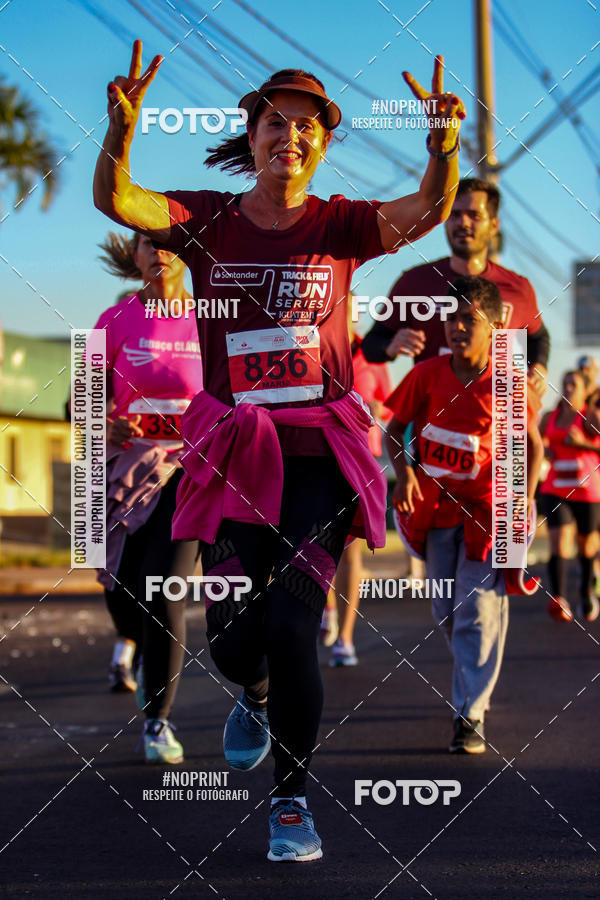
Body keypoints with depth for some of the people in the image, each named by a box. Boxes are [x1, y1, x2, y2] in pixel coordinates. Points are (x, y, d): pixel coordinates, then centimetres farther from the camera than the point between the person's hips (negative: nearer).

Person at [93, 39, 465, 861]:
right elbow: (115, 200, -13)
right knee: (233, 641, -1)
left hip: (320, 454, -1)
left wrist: (445, 146, -35)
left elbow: (424, 213, -15)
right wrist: (123, 127, -33)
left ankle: (292, 798, 10)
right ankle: (257, 693, 39)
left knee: (291, 629, -11)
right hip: (236, 454, 1)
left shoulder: (338, 225, 3)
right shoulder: (206, 221, 3)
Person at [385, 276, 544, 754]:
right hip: (436, 505, 3)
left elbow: (533, 444, -2)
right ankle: (476, 679, 39)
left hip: (487, 506, -3)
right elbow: (395, 427, 1)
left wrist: (525, 498, -13)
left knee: (478, 611, -9)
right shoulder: (428, 373, -8)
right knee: (446, 609, 14)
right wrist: (403, 473, -15)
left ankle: (471, 714, -6)